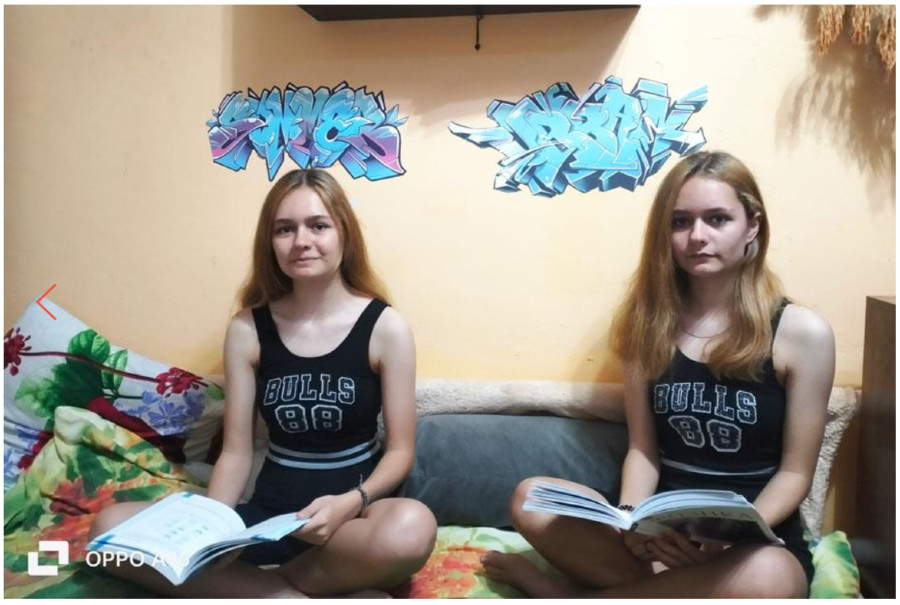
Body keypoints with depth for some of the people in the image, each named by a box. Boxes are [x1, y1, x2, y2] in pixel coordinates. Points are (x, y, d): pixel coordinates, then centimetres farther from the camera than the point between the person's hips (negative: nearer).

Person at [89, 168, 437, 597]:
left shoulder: (385, 326, -7)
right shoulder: (247, 329, 0)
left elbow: (400, 450, -5)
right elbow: (236, 452, 2)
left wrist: (350, 503, -24)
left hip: (351, 517, -3)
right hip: (268, 514, 3)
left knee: (413, 527, -37)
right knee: (110, 527, -14)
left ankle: (254, 584, -13)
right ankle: (297, 597, -18)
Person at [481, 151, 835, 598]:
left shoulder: (802, 332, -7)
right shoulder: (649, 322, 1)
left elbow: (795, 473, -5)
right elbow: (642, 449, 1)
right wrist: (630, 519, -20)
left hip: (756, 536, 0)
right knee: (530, 501, -19)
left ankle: (569, 594, -17)